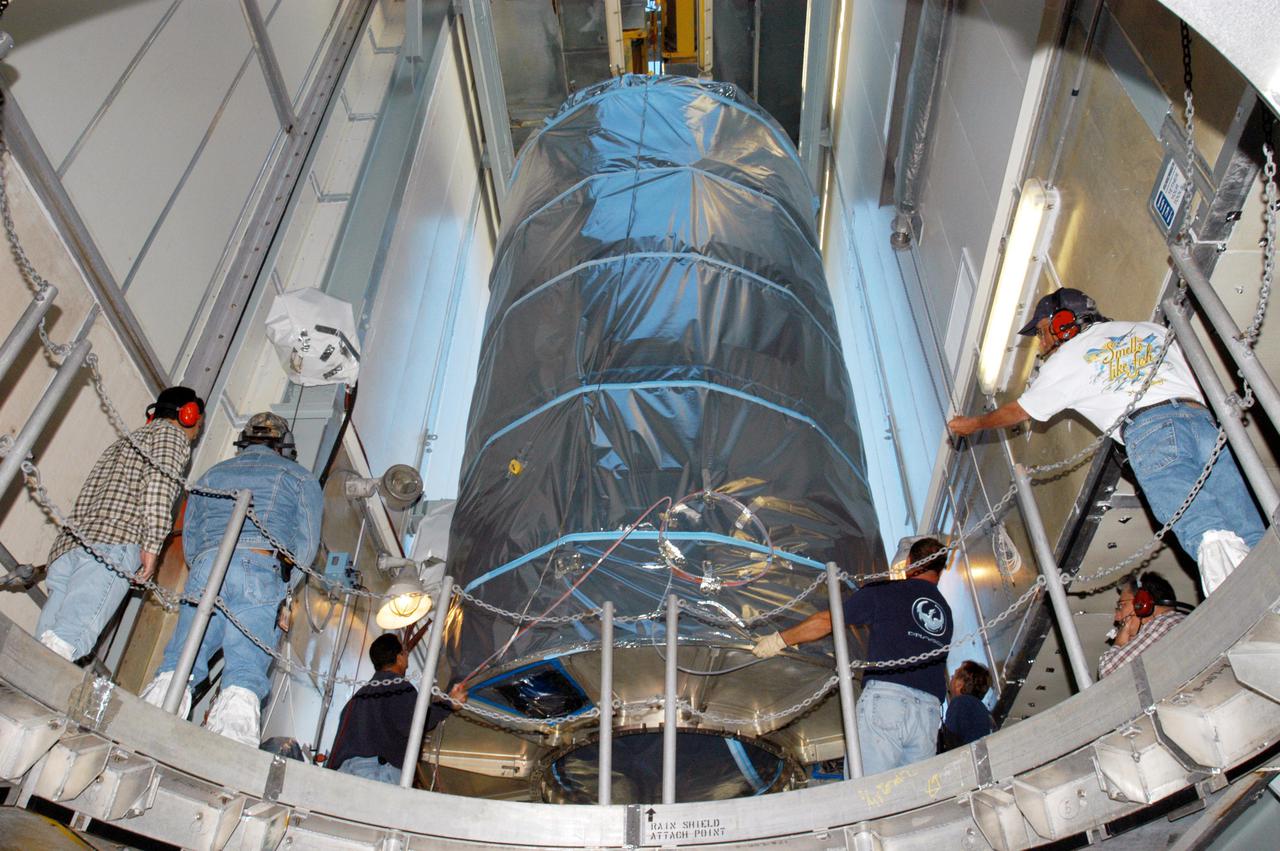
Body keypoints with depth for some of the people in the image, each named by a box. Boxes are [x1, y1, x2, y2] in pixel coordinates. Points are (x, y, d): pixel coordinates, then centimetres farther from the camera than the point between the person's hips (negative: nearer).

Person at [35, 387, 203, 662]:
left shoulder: (122, 442, 38)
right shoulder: (173, 436, 13)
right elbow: (159, 480, -7)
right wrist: (152, 544, -12)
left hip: (69, 543, 8)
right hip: (113, 544, -7)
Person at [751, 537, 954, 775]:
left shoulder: (884, 591, 8)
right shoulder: (945, 610, 24)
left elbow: (826, 621, 8)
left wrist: (780, 639, 19)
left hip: (885, 696, -5)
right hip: (930, 711, 5)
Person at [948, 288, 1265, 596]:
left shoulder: (1066, 359, 22)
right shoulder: (1151, 330, 33)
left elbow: (1017, 411, 35)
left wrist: (972, 424, 52)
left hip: (1148, 431, -4)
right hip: (1201, 419, 4)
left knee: (1203, 529, -22)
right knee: (1249, 533, -8)